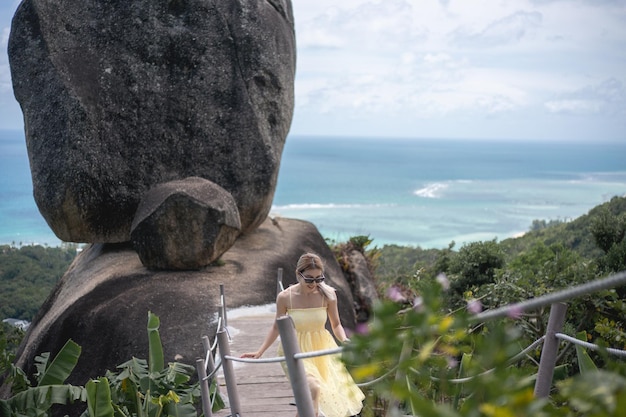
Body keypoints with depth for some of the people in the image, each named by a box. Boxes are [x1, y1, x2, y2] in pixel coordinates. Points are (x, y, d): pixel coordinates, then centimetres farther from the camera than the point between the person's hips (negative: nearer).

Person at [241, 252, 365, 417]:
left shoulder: (327, 294, -12)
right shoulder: (285, 297, -14)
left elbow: (336, 325, 1)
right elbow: (277, 327, 2)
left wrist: (345, 341, -18)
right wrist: (260, 351, 0)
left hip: (322, 348, 3)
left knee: (333, 395, 6)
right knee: (312, 388, -30)